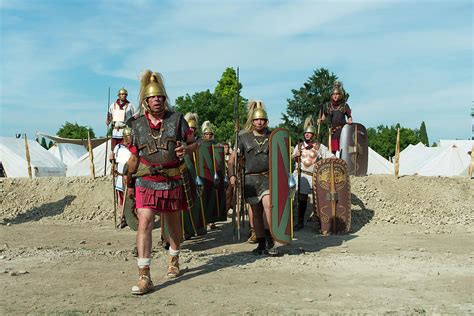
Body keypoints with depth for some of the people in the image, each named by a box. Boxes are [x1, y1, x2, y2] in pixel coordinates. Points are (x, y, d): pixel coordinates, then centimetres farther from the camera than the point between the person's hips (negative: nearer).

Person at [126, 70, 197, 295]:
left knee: (173, 224, 15)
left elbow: (193, 143, 5)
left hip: (173, 181, 1)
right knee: (144, 223, -13)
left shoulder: (177, 119, -1)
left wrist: (185, 150, -18)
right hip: (146, 183, 0)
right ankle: (144, 277, -9)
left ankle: (174, 261, 39)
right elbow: (134, 156, 12)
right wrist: (130, 182, 15)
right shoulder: (137, 125, 3)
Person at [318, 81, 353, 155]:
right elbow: (324, 116, 18)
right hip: (332, 131, 2)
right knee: (333, 150, -2)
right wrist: (320, 120, -2)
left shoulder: (344, 105, 5)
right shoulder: (327, 105, 9)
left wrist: (350, 121, -10)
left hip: (342, 130, -2)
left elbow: (349, 116, 10)